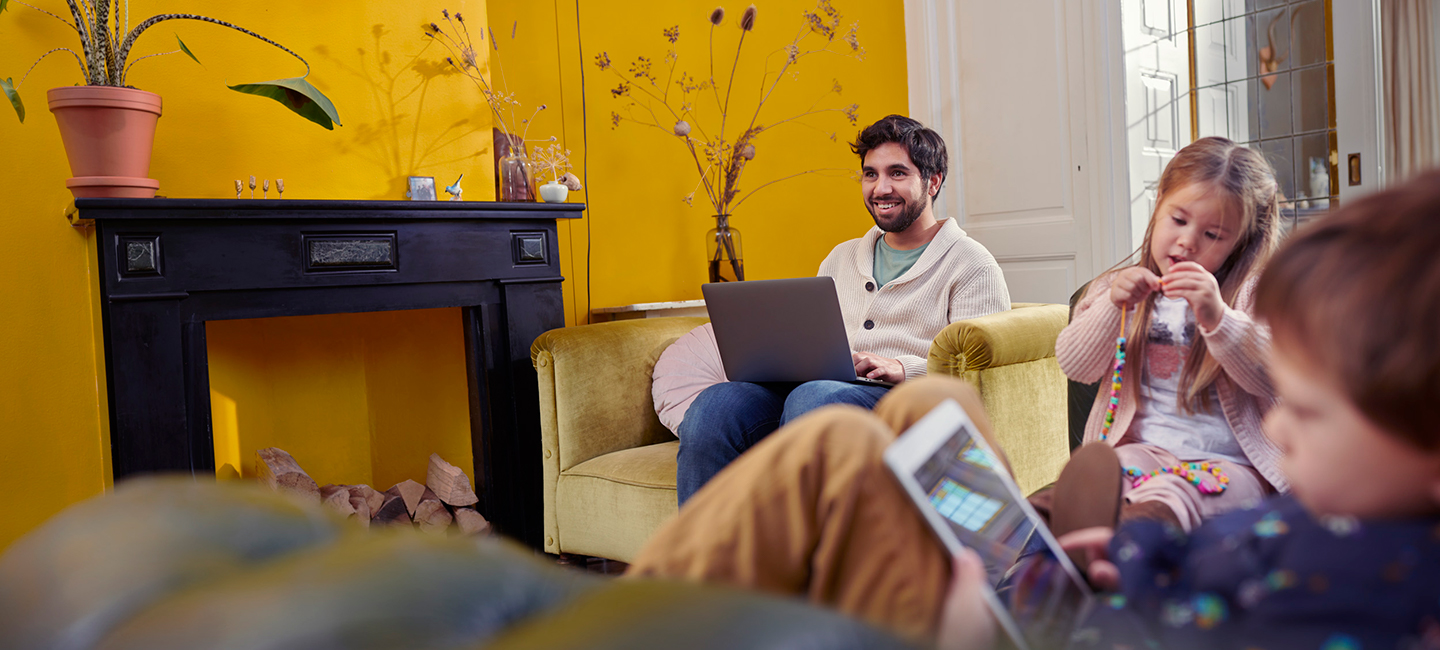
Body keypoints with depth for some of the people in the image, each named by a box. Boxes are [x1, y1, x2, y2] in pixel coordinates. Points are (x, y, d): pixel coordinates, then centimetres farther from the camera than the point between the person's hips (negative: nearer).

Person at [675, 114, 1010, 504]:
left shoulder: (970, 264, 9)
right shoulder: (840, 259, 28)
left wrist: (900, 367, -19)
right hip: (814, 389, 5)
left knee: (813, 397, -39)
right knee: (713, 407, -25)